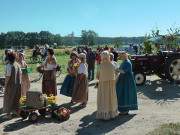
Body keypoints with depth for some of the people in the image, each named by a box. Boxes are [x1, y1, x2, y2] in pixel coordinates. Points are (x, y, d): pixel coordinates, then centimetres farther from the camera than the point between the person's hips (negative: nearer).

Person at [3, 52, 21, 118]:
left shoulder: (8, 65, -18)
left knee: (9, 98, 6)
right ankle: (15, 109, 28)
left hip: (10, 84, -6)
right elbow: (20, 74, 6)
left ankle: (8, 112, 12)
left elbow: (8, 76, -20)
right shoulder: (17, 64, 1)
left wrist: (5, 84, -10)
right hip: (17, 84, 6)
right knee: (16, 97, 17)